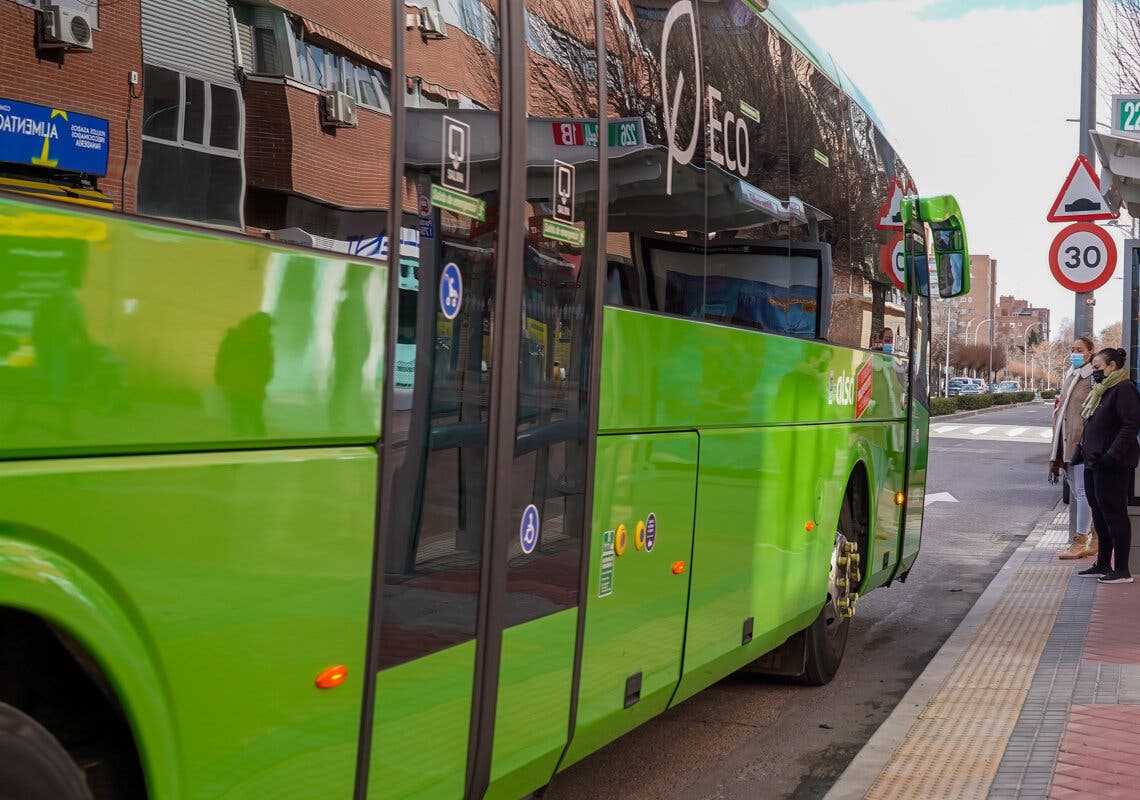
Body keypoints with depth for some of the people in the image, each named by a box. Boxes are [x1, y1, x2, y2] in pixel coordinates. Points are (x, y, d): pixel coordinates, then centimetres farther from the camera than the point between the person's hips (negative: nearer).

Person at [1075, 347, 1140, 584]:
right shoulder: (1102, 390, 17)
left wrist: (1112, 455, -24)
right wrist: (1082, 451, 15)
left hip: (1112, 466, -10)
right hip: (1094, 464, 10)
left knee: (1114, 515, -6)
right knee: (1100, 516, 14)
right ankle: (1103, 565, 22)